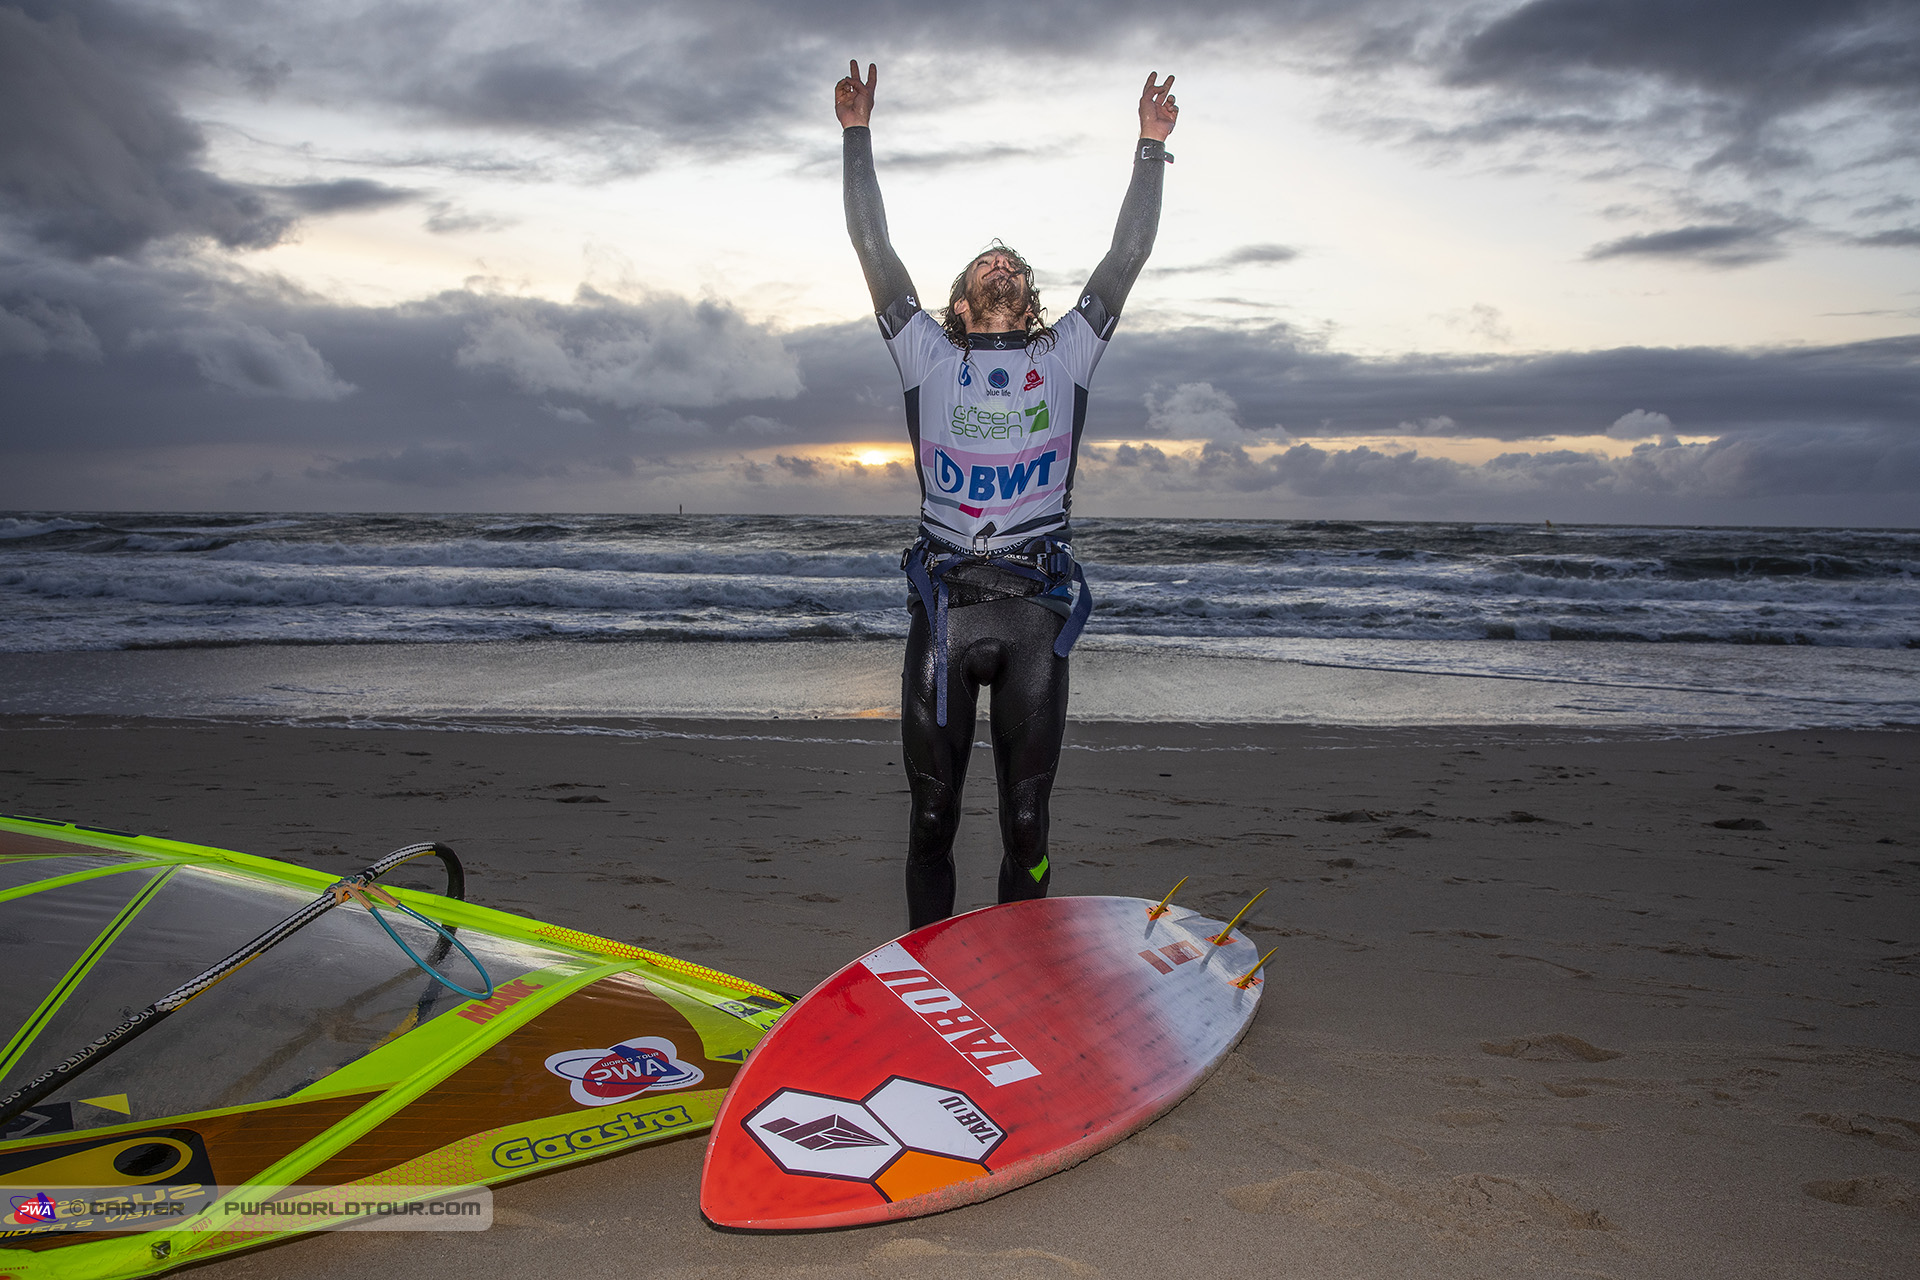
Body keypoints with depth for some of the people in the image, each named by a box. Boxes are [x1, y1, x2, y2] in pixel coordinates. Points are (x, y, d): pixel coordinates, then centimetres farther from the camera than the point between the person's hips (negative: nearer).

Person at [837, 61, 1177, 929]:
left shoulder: (1064, 355, 17)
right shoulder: (928, 353, 14)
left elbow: (1128, 254, 14)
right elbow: (873, 248, 10)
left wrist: (1151, 147, 14)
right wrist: (857, 135, 9)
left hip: (1034, 610, 1)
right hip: (944, 604, -1)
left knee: (1026, 824, 4)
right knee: (933, 817, 5)